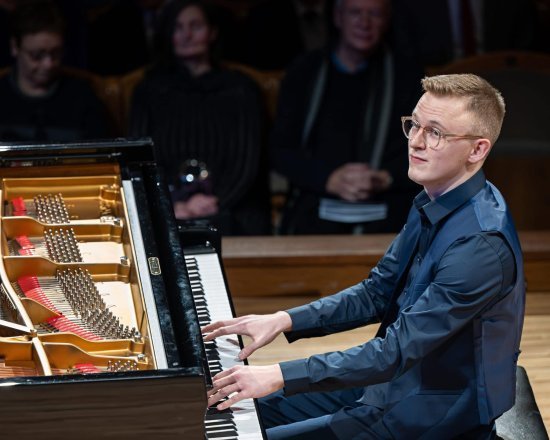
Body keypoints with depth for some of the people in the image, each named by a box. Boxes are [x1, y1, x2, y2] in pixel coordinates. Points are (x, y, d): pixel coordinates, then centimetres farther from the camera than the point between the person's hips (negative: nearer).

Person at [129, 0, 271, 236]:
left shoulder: (239, 89, 15)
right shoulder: (150, 92, 17)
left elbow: (248, 163, 6)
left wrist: (213, 203, -13)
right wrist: (174, 207, -11)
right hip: (165, 216, 1)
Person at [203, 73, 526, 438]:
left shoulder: (481, 244, -28)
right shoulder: (433, 205, 2)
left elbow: (398, 350, -30)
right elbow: (377, 294, 12)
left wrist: (280, 376, -31)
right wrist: (284, 321, -1)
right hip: (395, 379, 9)